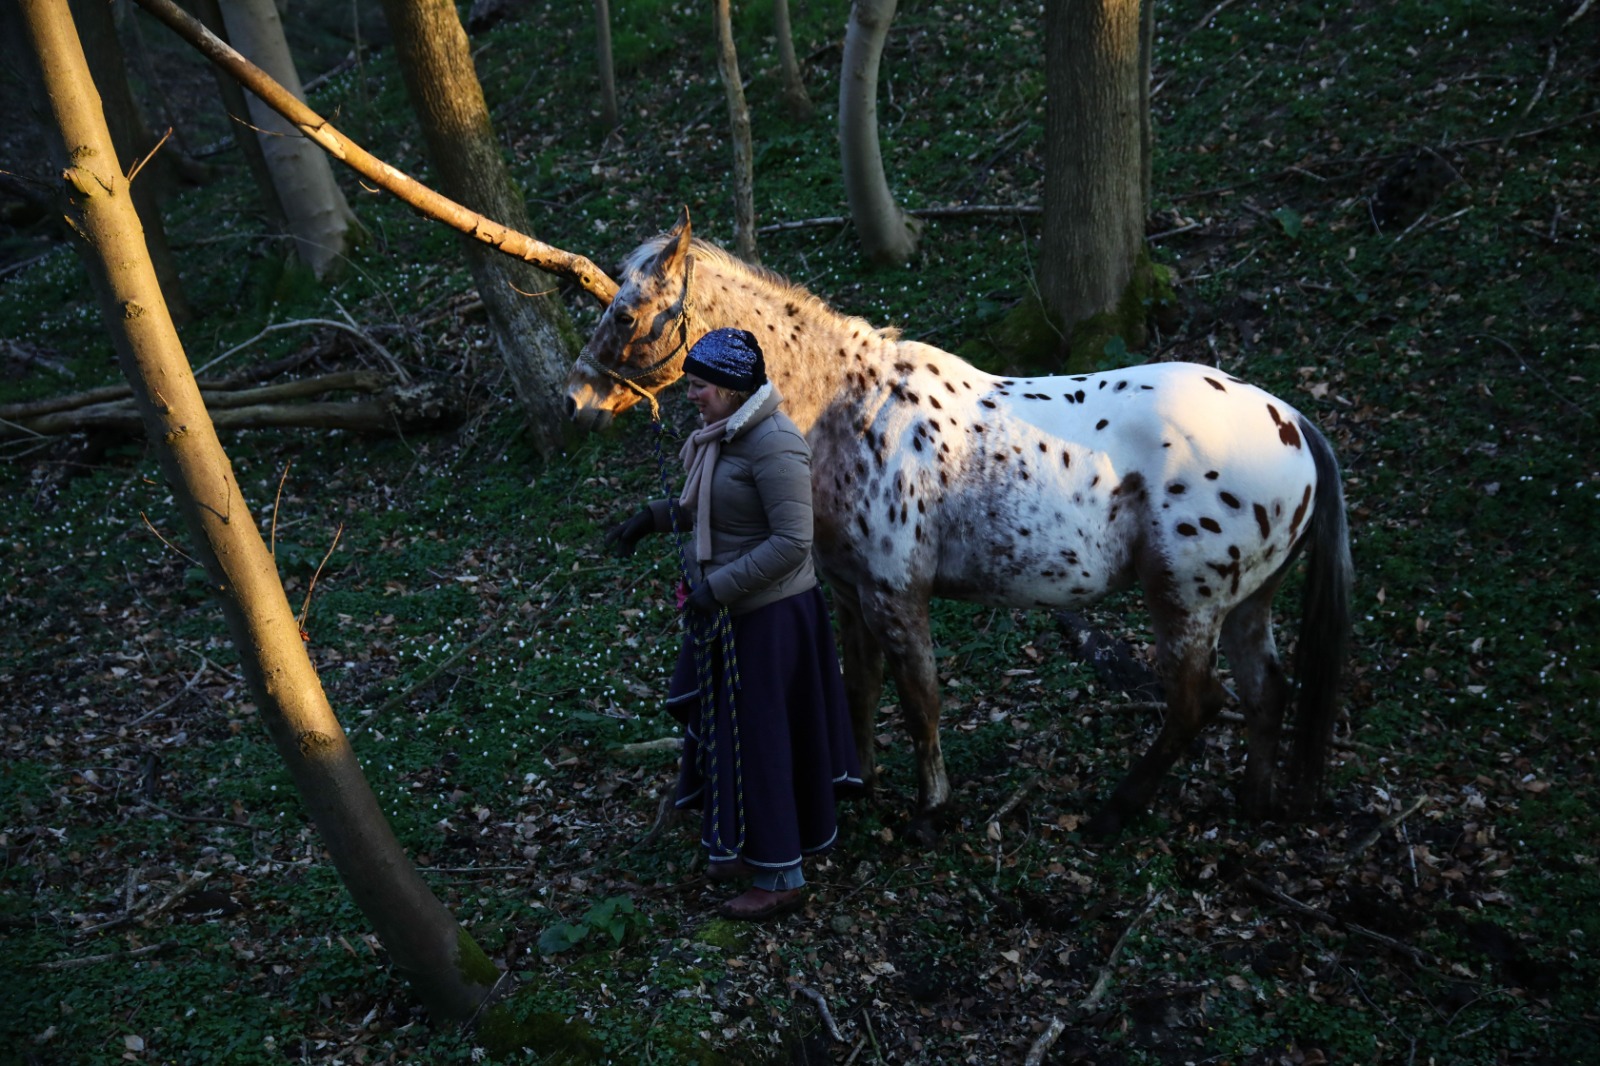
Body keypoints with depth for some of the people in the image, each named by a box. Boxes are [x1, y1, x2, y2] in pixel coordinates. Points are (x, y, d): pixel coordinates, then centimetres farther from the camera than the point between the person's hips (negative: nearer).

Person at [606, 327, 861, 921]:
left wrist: (717, 587, -27)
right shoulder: (726, 435, 5)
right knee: (727, 727, 21)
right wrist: (653, 517, 10)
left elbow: (791, 542, -27)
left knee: (756, 736, 2)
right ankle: (752, 849, 40)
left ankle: (780, 877, 20)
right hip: (727, 610, 10)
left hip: (765, 616, -10)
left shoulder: (772, 445, -24)